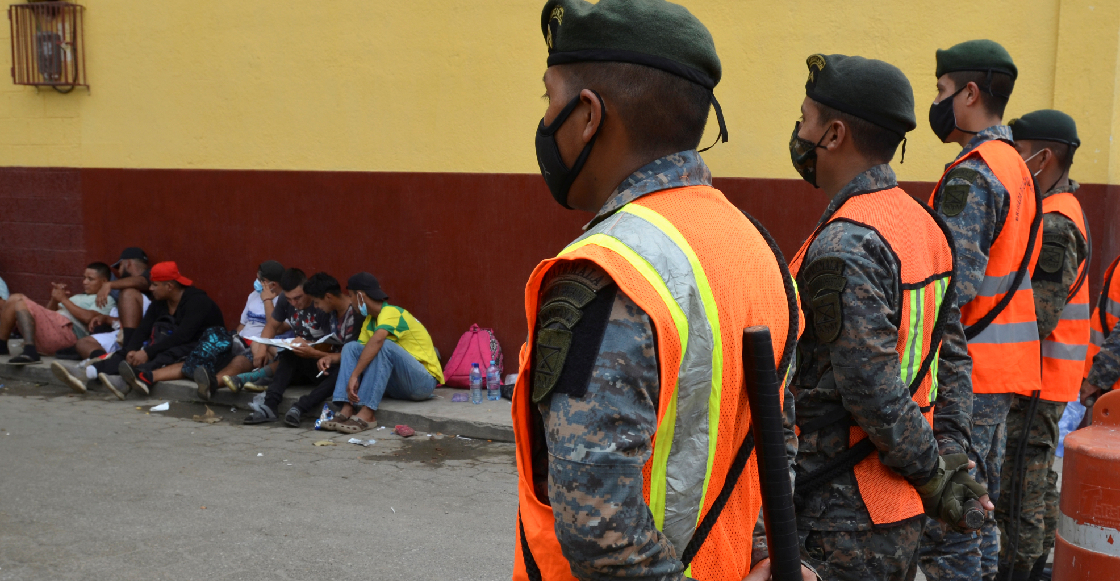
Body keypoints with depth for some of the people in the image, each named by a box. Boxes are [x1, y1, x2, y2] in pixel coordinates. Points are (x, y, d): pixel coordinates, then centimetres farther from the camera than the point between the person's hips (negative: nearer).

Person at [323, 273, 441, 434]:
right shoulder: (369, 320, 11)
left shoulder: (391, 312, -17)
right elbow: (357, 351, 13)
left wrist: (354, 376, -38)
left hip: (424, 382, -8)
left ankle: (366, 414, -34)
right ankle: (346, 410, -19)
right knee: (351, 347, -3)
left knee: (383, 346, -32)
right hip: (396, 385, 8)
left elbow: (378, 339, -36)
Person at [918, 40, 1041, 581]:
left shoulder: (971, 176, -16)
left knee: (944, 522, -3)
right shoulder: (1014, 167, 16)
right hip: (1004, 371, 10)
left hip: (966, 371, -10)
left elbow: (956, 283, -24)